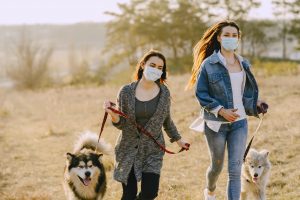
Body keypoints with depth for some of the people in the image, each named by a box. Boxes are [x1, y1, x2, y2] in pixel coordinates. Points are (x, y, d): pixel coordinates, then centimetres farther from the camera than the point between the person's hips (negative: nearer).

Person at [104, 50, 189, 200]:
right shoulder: (126, 92, -7)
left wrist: (177, 139, 22)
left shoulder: (164, 92, -1)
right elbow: (122, 124, -6)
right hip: (128, 150, -1)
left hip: (152, 151, 2)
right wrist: (113, 115, -25)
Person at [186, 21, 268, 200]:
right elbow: (201, 93, -9)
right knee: (217, 166, 15)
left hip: (239, 122, 3)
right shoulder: (209, 64, -8)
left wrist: (256, 103, 0)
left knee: (235, 170, -5)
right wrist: (220, 110, -18)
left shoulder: (243, 64, 7)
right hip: (216, 123, -3)